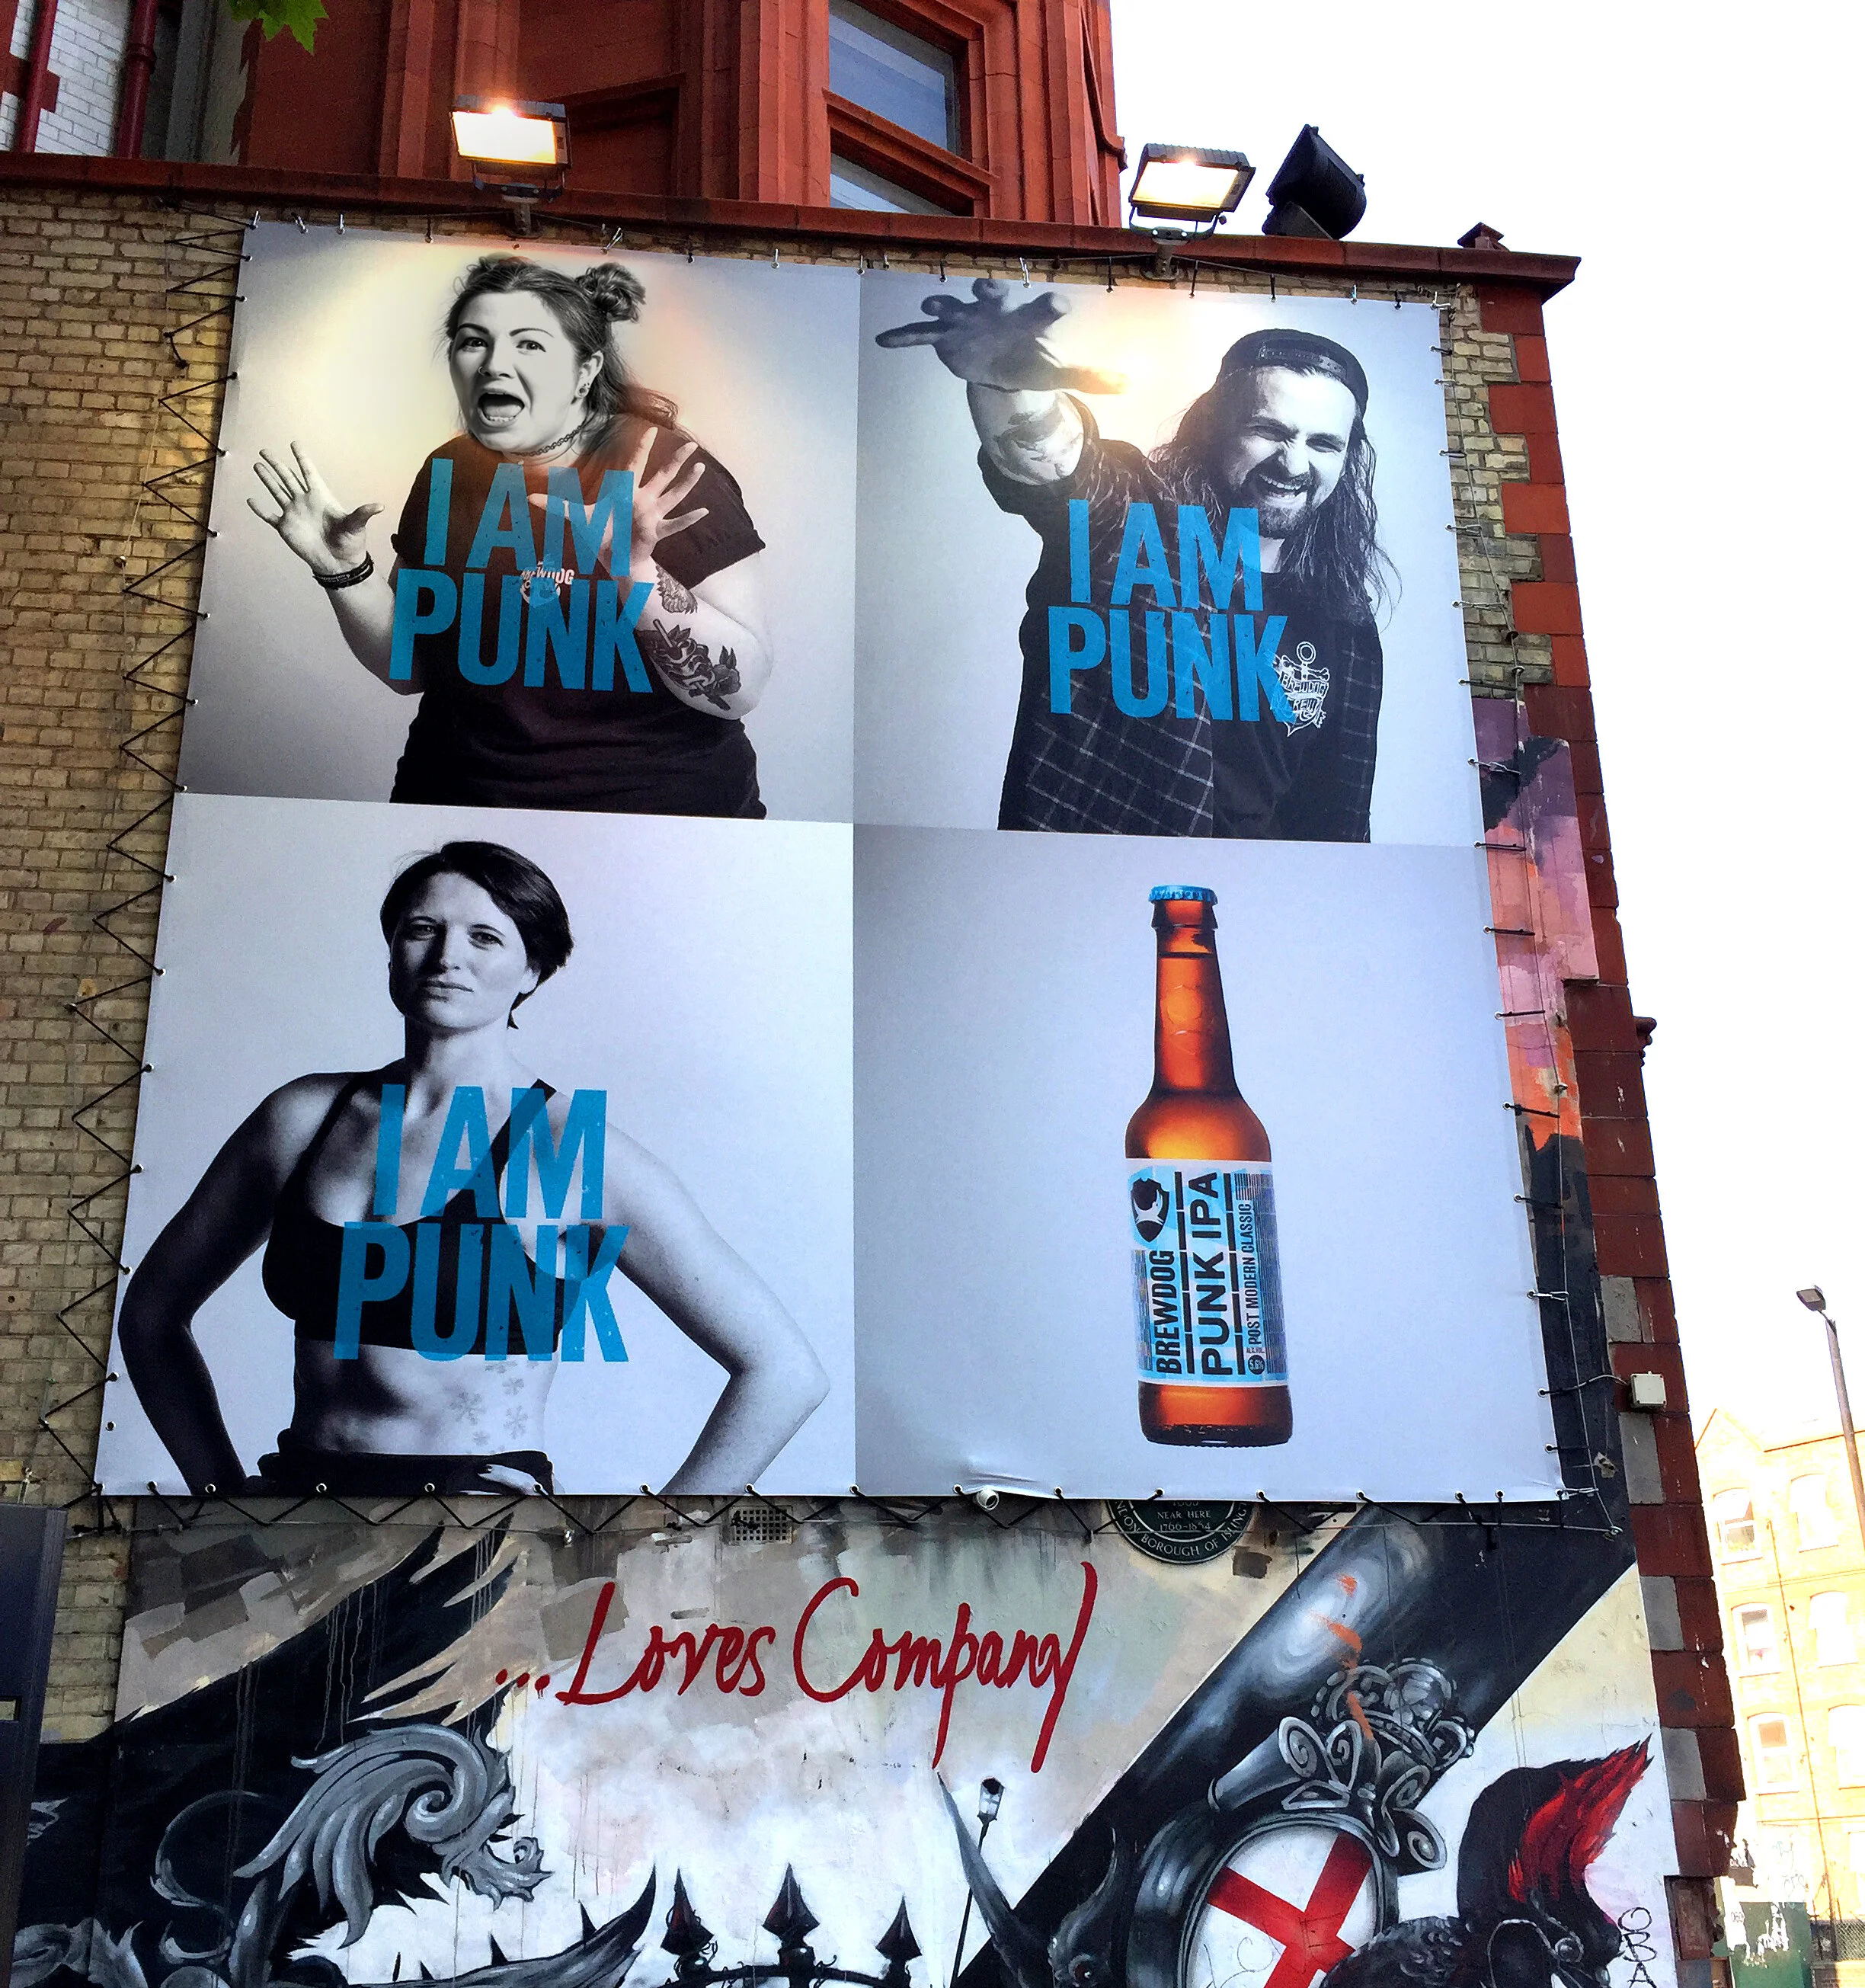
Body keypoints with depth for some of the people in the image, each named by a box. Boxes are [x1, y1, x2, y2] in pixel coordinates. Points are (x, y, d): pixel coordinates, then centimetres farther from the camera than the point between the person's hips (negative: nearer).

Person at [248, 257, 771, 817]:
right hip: (456, 801, 6)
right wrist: (344, 571, -1)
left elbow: (742, 689, -16)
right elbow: (409, 669, 15)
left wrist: (638, 577, -29)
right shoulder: (447, 472, 7)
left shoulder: (665, 474, -10)